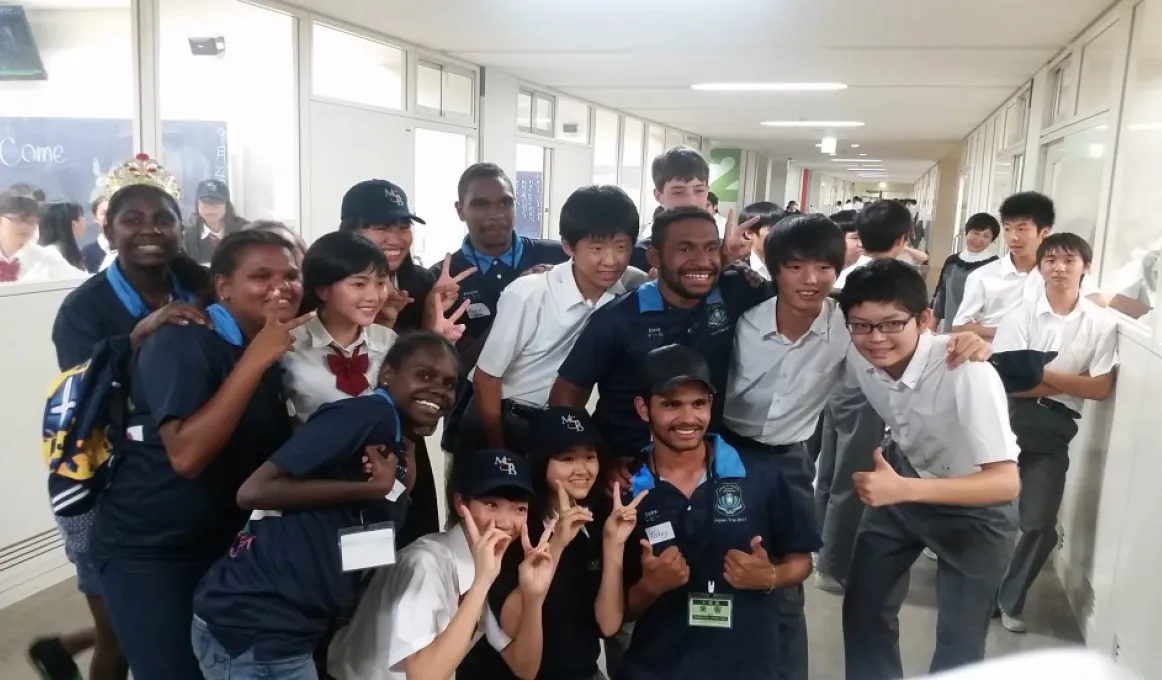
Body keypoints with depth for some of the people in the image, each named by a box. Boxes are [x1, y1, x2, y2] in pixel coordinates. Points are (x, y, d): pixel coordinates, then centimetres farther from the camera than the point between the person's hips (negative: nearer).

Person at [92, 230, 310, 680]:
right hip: (148, 551, -7)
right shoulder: (180, 344, -19)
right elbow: (187, 455, -33)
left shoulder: (270, 354, 3)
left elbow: (278, 450, 8)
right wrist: (256, 358, -33)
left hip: (223, 542, 7)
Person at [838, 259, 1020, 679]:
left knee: (959, 640, 7)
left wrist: (905, 489, -46)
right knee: (863, 607, 10)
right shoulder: (856, 355, -22)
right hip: (905, 477, 4)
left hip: (976, 506, -4)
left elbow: (1006, 482, -36)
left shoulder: (967, 373, -36)